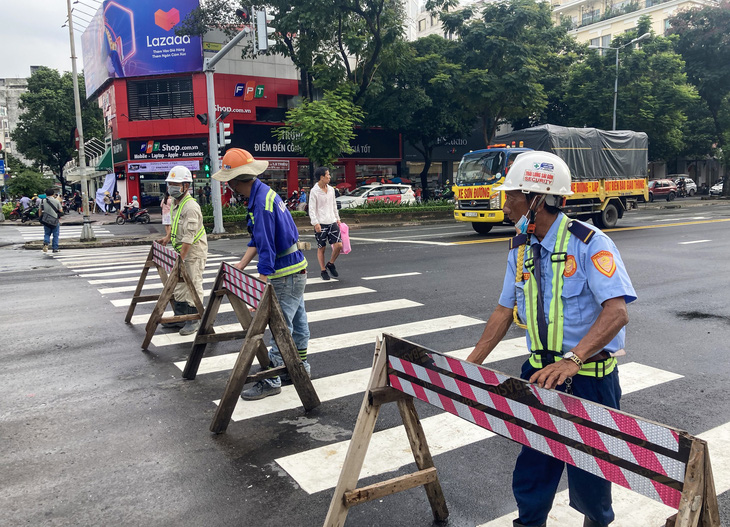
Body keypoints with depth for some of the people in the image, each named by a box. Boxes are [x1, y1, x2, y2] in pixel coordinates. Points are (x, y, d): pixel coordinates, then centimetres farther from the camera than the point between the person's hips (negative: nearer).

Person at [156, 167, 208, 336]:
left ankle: (194, 320, 6)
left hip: (194, 252, -10)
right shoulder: (175, 203, 9)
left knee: (193, 286, -4)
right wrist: (168, 237, 25)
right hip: (180, 250, 10)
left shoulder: (190, 207, -23)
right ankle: (180, 317, 26)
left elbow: (188, 237, -27)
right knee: (178, 285, 15)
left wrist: (180, 259, -28)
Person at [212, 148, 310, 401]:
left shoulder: (262, 203, -24)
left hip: (287, 273, -10)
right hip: (294, 268, 10)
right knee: (297, 320, 19)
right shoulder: (262, 192, 8)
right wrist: (241, 265, 6)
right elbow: (257, 238, 13)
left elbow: (267, 250, -27)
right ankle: (302, 366, 33)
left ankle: (271, 381, 4)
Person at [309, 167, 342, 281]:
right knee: (321, 248, 3)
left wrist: (337, 218, 19)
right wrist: (316, 223, -15)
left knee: (339, 245, -5)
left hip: (332, 222, 5)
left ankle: (331, 264, 18)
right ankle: (323, 270, 16)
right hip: (321, 224, -5)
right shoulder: (314, 191, -7)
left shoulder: (331, 189, 11)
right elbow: (312, 209, -8)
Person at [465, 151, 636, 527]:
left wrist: (572, 360, -40)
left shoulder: (589, 243, -18)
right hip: (539, 372, 5)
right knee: (531, 463, 11)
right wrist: (470, 364, 5)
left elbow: (616, 312, -27)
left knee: (587, 467, 12)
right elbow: (506, 310, 10)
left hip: (588, 377, -5)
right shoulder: (520, 249, 4)